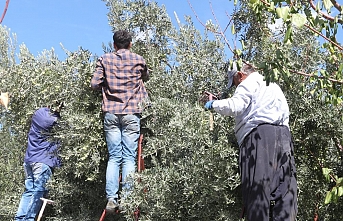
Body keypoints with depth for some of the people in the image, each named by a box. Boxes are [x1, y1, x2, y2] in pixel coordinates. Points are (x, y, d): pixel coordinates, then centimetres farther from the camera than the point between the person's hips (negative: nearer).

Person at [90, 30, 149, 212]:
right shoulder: (138, 60, 8)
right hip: (131, 113, -1)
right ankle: (126, 199, -5)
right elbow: (146, 77, 26)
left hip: (111, 113, 1)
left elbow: (94, 84, 3)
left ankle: (111, 199, -2)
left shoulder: (104, 60, 7)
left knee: (114, 157, 4)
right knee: (129, 157, 0)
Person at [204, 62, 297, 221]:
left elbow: (235, 106, -10)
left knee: (258, 188, -11)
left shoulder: (250, 82, 5)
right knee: (283, 189, 1)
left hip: (260, 134, -8)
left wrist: (213, 104, 5)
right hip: (283, 135, 8)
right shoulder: (273, 86, 33)